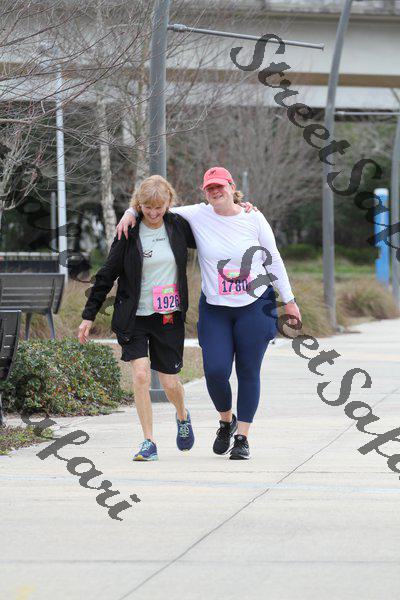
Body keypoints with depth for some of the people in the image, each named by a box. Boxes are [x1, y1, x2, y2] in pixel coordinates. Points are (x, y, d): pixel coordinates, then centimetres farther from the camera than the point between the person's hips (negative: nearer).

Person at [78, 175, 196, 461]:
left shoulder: (178, 226, -2)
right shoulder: (129, 233, -6)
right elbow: (107, 275, 0)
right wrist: (89, 316, 2)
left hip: (169, 317, 1)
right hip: (134, 317, -1)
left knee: (170, 381, 3)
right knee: (141, 374, -16)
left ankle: (183, 416, 38)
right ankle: (149, 443, -8)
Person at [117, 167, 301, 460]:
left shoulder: (254, 219, -2)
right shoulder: (198, 216, -2)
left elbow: (274, 259, 6)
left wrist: (289, 300, 9)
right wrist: (131, 212, -8)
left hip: (255, 305, -1)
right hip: (214, 307, 1)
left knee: (248, 372, 1)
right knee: (215, 370, -10)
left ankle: (242, 437, 10)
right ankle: (226, 421, 19)